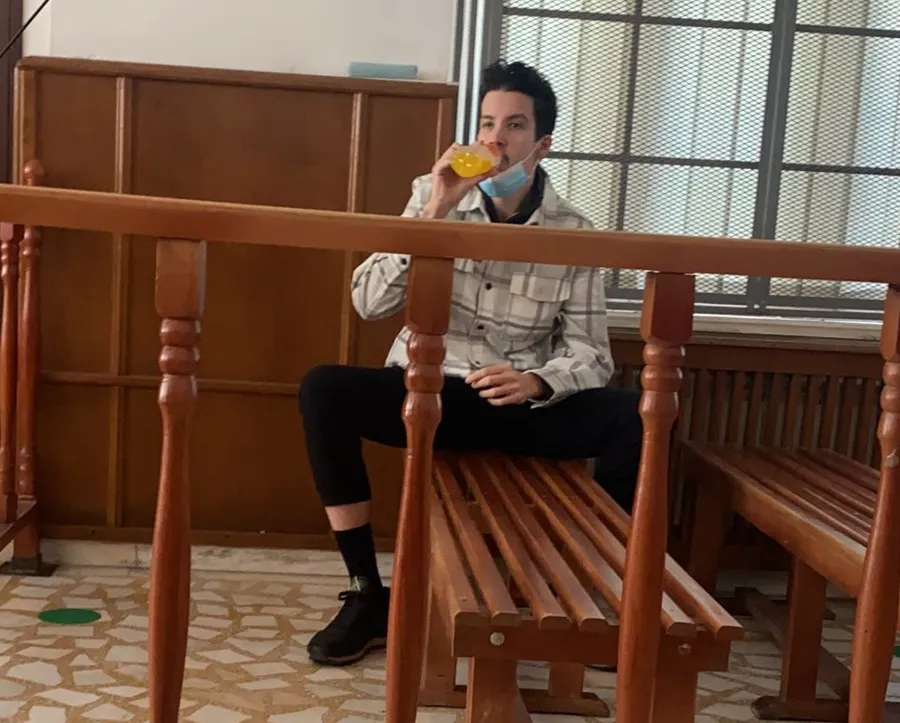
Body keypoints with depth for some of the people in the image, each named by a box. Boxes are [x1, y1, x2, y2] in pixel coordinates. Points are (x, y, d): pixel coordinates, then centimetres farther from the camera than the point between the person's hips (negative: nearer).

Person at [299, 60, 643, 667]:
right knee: (324, 389, -27)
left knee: (637, 417, -25)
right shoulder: (432, 198, -1)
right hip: (429, 391, 0)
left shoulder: (573, 233, -2)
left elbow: (591, 354, -6)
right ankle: (368, 595, -15)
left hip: (523, 403, 0)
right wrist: (434, 214, -20)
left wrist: (536, 383, -28)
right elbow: (369, 303, -11)